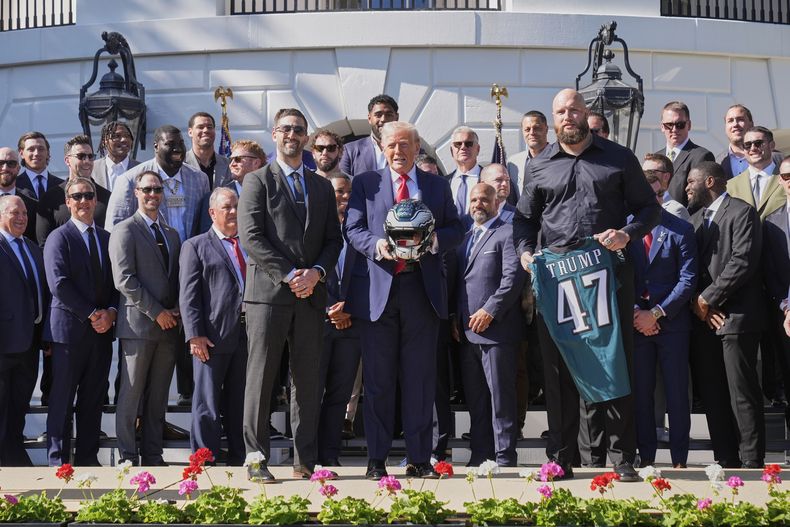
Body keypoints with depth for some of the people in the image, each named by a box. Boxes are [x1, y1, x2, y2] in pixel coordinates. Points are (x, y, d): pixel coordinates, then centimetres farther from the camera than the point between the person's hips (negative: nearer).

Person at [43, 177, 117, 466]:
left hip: (101, 329, 5)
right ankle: (58, 461, 6)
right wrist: (91, 314, -13)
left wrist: (111, 312, -5)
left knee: (94, 399, 9)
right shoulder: (59, 237, -4)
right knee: (63, 399, -1)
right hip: (70, 328, -5)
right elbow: (59, 283, -13)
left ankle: (88, 458, 16)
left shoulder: (107, 238, 14)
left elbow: (117, 282, 13)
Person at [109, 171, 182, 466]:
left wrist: (175, 312, 3)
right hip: (138, 324, -6)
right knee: (131, 395, -3)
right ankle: (128, 458, 2)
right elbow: (124, 279, -11)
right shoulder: (125, 230, -2)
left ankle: (153, 456, 13)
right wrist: (156, 312, -13)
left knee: (158, 397, 8)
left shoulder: (172, 234, 19)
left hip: (168, 327, 6)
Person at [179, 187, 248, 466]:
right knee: (207, 406, -1)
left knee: (241, 404, 10)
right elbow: (188, 295, -3)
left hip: (247, 336, 5)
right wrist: (194, 335, -13)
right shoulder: (195, 246, 5)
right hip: (212, 337, -5)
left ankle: (239, 462, 17)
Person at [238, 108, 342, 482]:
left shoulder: (323, 187, 18)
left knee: (308, 379, 5)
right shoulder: (257, 181, 3)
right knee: (261, 377, -3)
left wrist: (316, 272, -6)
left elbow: (334, 239, 14)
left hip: (310, 295, 4)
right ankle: (256, 459, 1)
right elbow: (250, 237, -7)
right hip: (268, 293, -4)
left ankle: (306, 461, 10)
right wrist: (288, 275, -13)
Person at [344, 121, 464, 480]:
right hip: (378, 288, -1)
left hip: (422, 287, 1)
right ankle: (376, 459, 8)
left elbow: (455, 230, 11)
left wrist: (436, 239, -11)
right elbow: (352, 229, 2)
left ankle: (420, 459, 9)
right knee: (378, 379, 2)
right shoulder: (365, 184, 10)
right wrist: (377, 245, -17)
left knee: (420, 378, 3)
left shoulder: (437, 186, 14)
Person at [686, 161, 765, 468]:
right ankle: (725, 460, 14)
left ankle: (752, 462, -1)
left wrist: (709, 297, -12)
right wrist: (697, 304, -1)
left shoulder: (742, 213, -4)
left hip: (736, 316, -7)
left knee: (742, 394, -6)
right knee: (711, 395, 7)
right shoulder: (696, 219, 20)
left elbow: (743, 261, -14)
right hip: (704, 318, 7)